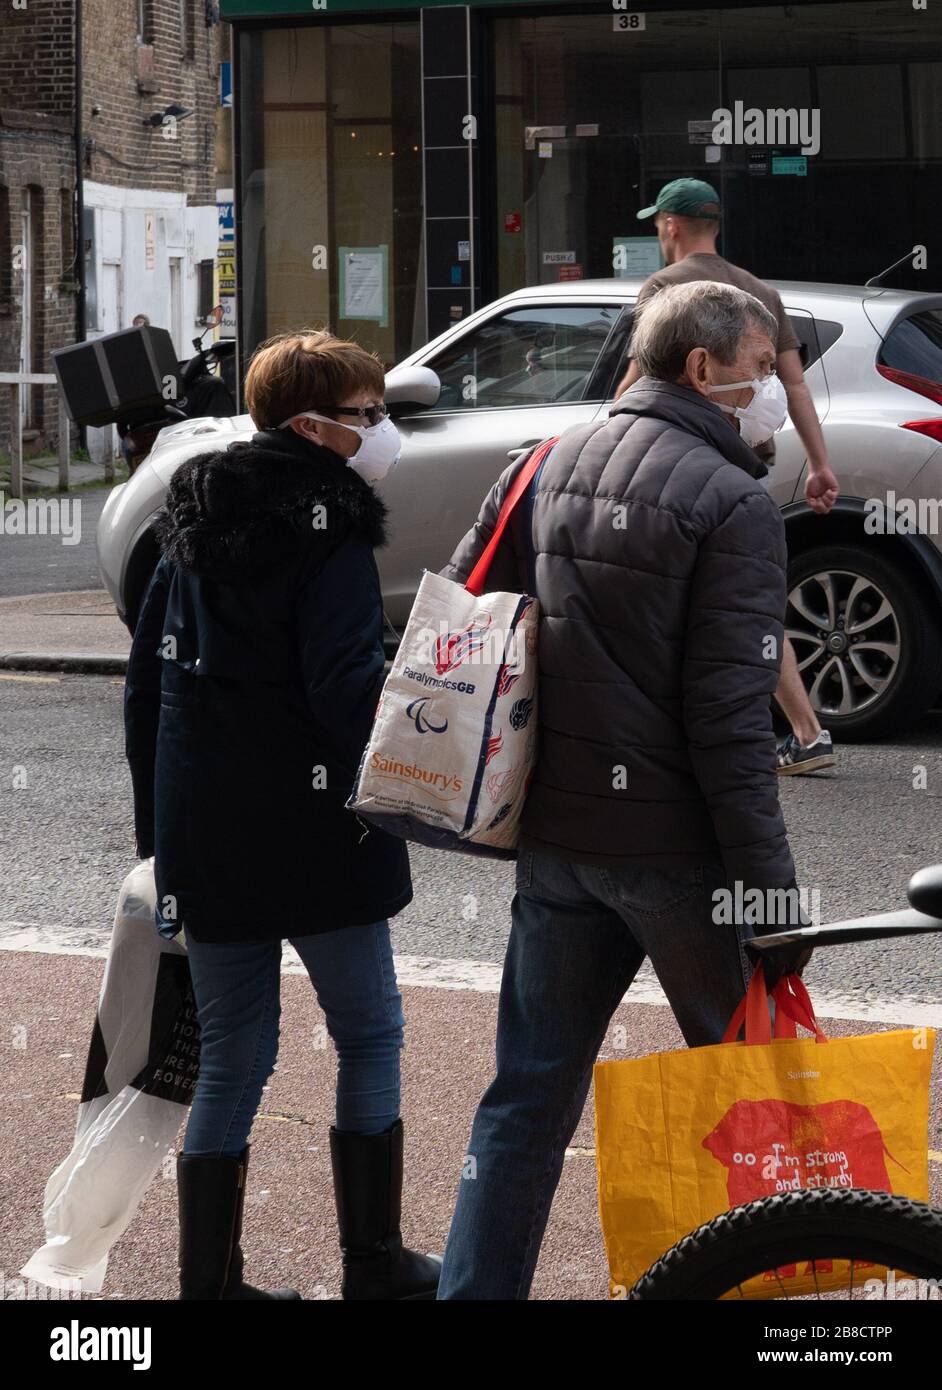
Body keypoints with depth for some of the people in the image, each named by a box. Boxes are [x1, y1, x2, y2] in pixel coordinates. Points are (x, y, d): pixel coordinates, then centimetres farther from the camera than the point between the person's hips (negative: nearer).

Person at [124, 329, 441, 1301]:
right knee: (368, 1035, 10)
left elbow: (147, 681, 13)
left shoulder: (195, 529, 11)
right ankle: (373, 1265, 14)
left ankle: (208, 1279, 12)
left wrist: (160, 821, 18)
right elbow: (345, 685, -21)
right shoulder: (330, 529, -12)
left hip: (204, 841, 6)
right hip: (312, 835, -6)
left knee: (231, 1056, 12)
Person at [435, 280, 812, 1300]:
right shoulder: (733, 505, -12)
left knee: (531, 1091, 11)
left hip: (553, 834, 6)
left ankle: (475, 1288, 12)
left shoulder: (542, 470, 8)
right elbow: (729, 719, -18)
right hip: (673, 843, -6)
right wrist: (771, 890, -16)